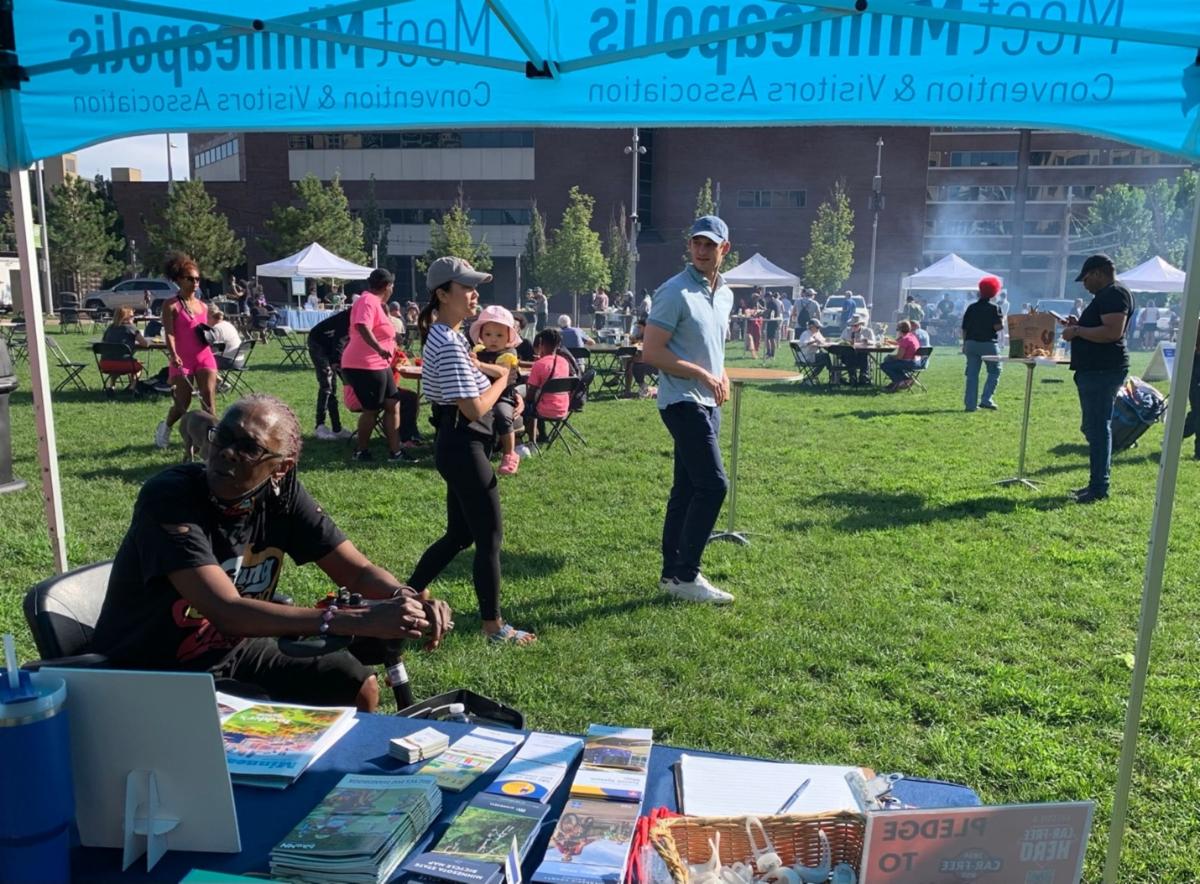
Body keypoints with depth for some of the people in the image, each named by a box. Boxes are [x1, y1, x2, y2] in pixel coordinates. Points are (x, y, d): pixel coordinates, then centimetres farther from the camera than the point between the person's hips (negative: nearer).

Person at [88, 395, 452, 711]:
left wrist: (408, 599, -29)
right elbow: (227, 612, -36)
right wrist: (357, 621, -42)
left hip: (231, 651, 6)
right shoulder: (169, 497, -25)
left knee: (359, 686, -4)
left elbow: (358, 571, -6)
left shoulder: (282, 492, -9)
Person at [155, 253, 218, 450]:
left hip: (204, 356, 4)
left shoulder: (202, 306, 15)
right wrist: (173, 355, -26)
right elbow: (169, 333, -12)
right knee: (182, 404, 2)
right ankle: (165, 428, 32)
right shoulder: (171, 306, -2)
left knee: (209, 399, -9)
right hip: (182, 360, -4)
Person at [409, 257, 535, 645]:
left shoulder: (445, 335, 11)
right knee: (490, 537, 0)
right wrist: (503, 379, -7)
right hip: (464, 447, -10)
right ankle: (494, 626, 12)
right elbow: (476, 409, -23)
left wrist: (496, 370, 13)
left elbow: (468, 367, 32)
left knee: (459, 534, 19)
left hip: (459, 445, 10)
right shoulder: (449, 344, -21)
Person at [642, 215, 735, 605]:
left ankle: (672, 573, 21)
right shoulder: (675, 292, -12)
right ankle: (685, 575, 0)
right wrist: (704, 375, -17)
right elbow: (651, 352, -16)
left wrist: (721, 374, 4)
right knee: (713, 484, -11)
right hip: (684, 403, -8)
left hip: (708, 404, 9)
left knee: (687, 489, 12)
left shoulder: (725, 293, 13)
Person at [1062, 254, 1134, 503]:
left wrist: (1078, 331, -16)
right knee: (1094, 428, 14)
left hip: (1103, 371, -11)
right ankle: (1097, 483, 21)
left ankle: (1099, 488, -6)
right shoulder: (1107, 295, 21)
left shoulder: (1114, 294, -12)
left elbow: (1113, 332, -24)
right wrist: (1079, 324, 14)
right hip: (1095, 370, 11)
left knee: (1098, 428, -9)